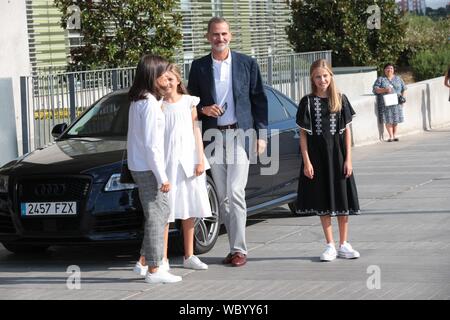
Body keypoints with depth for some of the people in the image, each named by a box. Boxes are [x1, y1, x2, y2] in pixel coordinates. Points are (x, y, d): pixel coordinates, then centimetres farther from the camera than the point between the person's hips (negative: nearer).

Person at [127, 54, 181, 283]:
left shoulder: (137, 101, 11)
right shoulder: (150, 104, -18)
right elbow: (151, 145, -20)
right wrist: (162, 177, -17)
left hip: (138, 166, 10)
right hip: (148, 169, -10)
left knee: (161, 213, 18)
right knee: (156, 217, -4)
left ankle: (144, 262, 21)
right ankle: (153, 270, 0)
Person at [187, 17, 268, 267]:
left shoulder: (247, 64, 2)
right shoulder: (199, 67, 7)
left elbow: (259, 100, 5)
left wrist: (261, 134, 0)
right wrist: (203, 109, -9)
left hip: (239, 135, -3)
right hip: (213, 136, 3)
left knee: (235, 193, -12)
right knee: (223, 197, 5)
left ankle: (239, 249, -7)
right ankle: (235, 246, 12)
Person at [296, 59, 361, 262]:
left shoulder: (340, 100, 2)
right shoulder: (307, 102, -1)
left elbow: (346, 131, 4)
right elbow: (303, 134, -1)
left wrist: (348, 159, -2)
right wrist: (306, 161, -8)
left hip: (338, 155, 1)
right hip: (316, 155, -1)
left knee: (342, 199, 4)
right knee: (322, 201, 3)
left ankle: (343, 244, 14)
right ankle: (330, 245, 11)